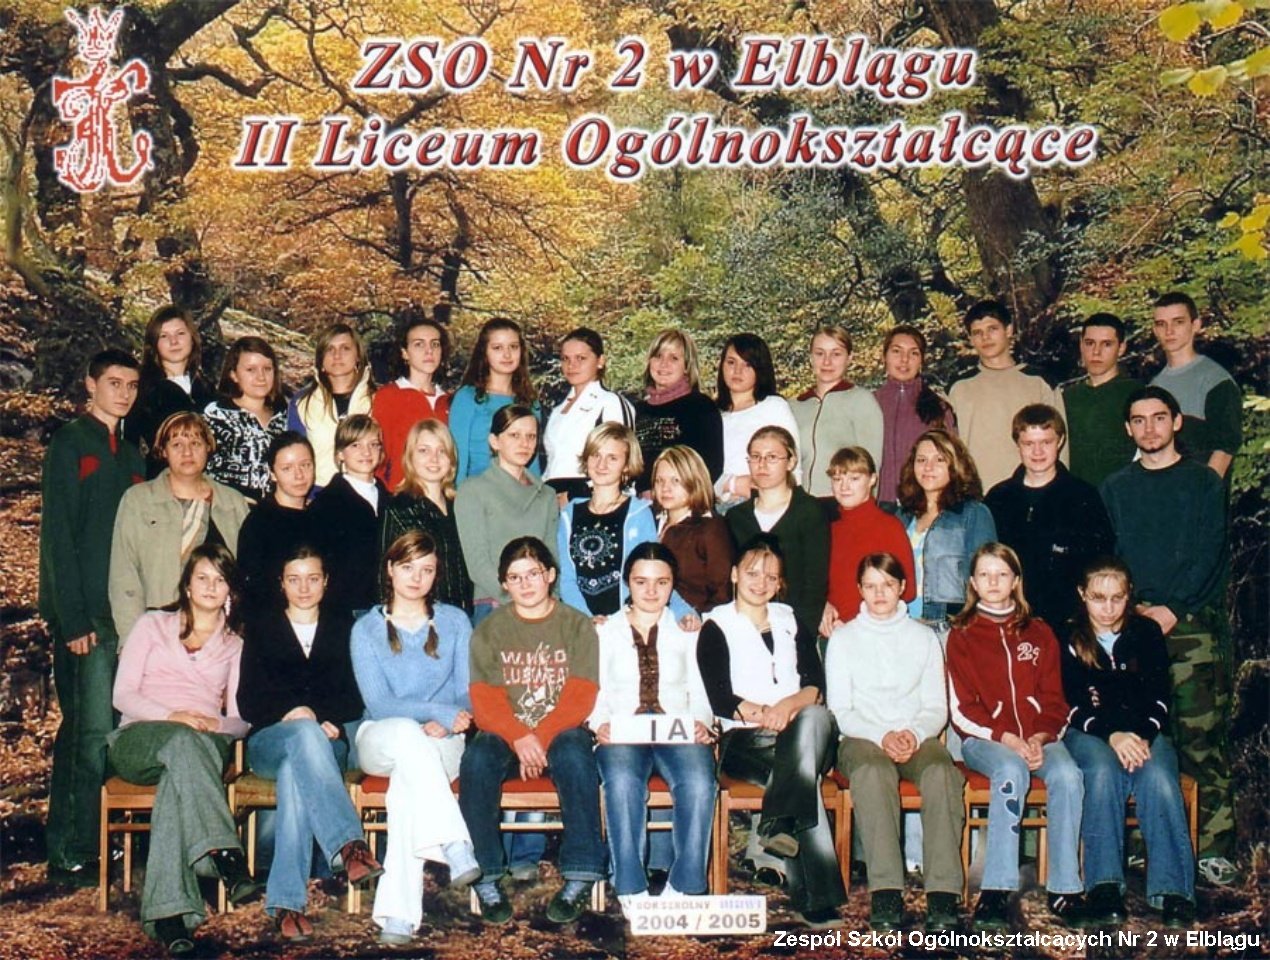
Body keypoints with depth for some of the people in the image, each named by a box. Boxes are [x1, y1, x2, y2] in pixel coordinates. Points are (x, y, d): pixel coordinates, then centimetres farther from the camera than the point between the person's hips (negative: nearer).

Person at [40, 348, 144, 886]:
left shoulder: (130, 455, 19)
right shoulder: (69, 445, -2)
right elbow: (58, 538, -8)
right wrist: (73, 620, -15)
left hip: (127, 615, 6)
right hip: (87, 617, -6)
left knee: (85, 732, 8)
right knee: (93, 732, -8)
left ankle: (73, 845, 15)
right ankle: (70, 853, -2)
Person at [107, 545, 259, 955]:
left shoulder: (235, 644, 23)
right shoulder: (152, 625, 19)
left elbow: (240, 721, 14)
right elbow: (123, 695, 6)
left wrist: (214, 724, -11)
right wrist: (171, 717, -13)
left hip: (206, 743, 1)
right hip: (139, 738, -1)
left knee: (180, 774, -39)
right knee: (182, 742, -39)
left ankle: (168, 910, -53)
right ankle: (226, 857, -57)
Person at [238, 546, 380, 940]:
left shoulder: (342, 626, 19)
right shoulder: (261, 626, 17)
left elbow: (355, 698, 10)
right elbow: (247, 701, 7)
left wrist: (328, 720, -12)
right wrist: (290, 713, -14)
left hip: (326, 741, 0)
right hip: (269, 741, 0)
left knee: (295, 771, -38)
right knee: (305, 733, -39)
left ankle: (286, 902, -47)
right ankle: (348, 844, -55)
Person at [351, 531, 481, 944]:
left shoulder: (454, 621, 11)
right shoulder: (367, 628, 6)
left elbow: (468, 696, 6)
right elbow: (379, 704, -5)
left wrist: (443, 727, -17)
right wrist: (441, 713, -19)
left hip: (443, 743, 0)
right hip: (380, 741, 0)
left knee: (408, 782, -35)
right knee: (406, 732, -37)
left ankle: (398, 912, -40)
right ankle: (455, 848, -46)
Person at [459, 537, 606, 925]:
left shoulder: (578, 626, 6)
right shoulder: (489, 631, 9)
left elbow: (580, 698, -4)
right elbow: (485, 701, -2)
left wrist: (541, 738, -20)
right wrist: (518, 738, -21)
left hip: (561, 732, -1)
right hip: (504, 733, 1)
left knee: (575, 755, -35)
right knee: (477, 760, -31)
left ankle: (580, 878, -31)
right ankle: (486, 878, -26)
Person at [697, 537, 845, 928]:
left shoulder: (790, 621, 22)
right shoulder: (716, 628, 10)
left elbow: (816, 684, 7)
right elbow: (720, 699, -4)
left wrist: (790, 705, -16)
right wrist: (765, 715, -20)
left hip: (797, 735, 3)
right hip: (742, 741, -3)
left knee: (816, 716, -34)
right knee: (803, 776, -34)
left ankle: (776, 824, -41)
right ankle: (817, 898, -38)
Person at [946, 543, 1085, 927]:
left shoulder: (1039, 633, 17)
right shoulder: (962, 635, 9)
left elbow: (1054, 699, 11)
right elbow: (962, 708, 1)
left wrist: (1041, 738, -9)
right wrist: (1006, 738, -14)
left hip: (1038, 737, 3)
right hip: (984, 738, -2)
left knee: (1067, 774, -29)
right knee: (1011, 770, -35)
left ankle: (1065, 888, -25)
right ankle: (996, 889, -35)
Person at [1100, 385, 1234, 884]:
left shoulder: (1203, 482, 10)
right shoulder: (1115, 488, 17)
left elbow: (1208, 554, 0)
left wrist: (1170, 608, -11)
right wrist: (1132, 609, -4)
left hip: (1191, 623, -2)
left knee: (1202, 735, -7)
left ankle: (1214, 848, -5)